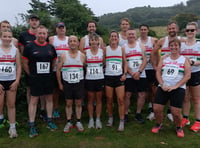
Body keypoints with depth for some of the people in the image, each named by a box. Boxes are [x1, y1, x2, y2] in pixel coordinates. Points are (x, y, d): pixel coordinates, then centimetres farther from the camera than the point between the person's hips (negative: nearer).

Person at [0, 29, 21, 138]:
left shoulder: (15, 50, 4)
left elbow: (19, 67, 4)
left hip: (12, 81, 1)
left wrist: (17, 81, -5)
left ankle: (12, 127, 14)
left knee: (11, 105, 6)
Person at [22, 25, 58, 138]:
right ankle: (32, 126, 10)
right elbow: (25, 63, -1)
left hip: (48, 78, 4)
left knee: (49, 99, 11)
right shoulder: (30, 47, -4)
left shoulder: (51, 47, 6)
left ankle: (49, 121, 26)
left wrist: (49, 72, 11)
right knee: (34, 100, 1)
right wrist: (31, 74, 1)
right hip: (35, 79, -4)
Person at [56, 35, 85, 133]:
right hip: (67, 83, 0)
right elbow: (58, 70, 4)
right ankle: (69, 122, 21)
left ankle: (78, 122, 22)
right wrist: (60, 83, 2)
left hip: (79, 83, 0)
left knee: (78, 103, 8)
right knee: (68, 103, 7)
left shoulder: (82, 56, 1)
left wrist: (85, 81, 1)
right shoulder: (63, 56, 0)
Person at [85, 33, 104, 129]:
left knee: (99, 99, 7)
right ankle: (91, 119, 20)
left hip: (100, 78, 0)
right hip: (89, 79, 0)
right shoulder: (86, 52, 1)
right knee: (90, 99, 8)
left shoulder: (102, 51, 1)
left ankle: (98, 119, 19)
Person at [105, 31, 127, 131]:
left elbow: (125, 63, 10)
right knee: (109, 99, 6)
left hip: (119, 77, 0)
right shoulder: (105, 49, 5)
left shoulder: (121, 49, 8)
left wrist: (124, 74, -1)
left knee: (120, 99, -5)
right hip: (108, 77, 0)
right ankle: (110, 118, 25)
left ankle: (122, 122, 3)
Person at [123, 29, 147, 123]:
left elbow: (145, 60, 2)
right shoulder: (123, 48, 6)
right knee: (127, 95, -2)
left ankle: (138, 114, 19)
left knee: (142, 95, 3)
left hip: (141, 75, 2)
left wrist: (139, 72, -12)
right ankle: (125, 114, 11)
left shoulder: (141, 46, 10)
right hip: (129, 76, -2)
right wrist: (132, 73, -12)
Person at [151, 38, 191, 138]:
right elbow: (158, 72, 6)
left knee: (176, 112, -6)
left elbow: (187, 75, -5)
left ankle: (178, 128, 25)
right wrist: (162, 85, -9)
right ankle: (159, 125, 26)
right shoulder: (164, 59, 11)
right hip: (163, 87, 3)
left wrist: (175, 86, -14)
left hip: (178, 89, -2)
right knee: (156, 109, -2)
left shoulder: (184, 60, 4)